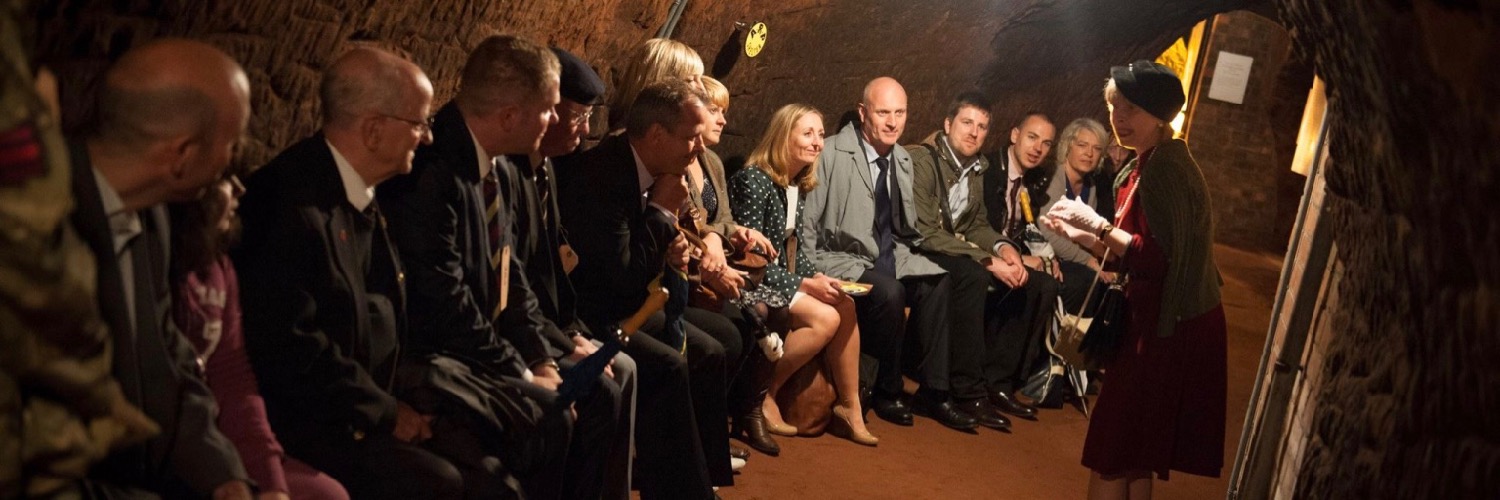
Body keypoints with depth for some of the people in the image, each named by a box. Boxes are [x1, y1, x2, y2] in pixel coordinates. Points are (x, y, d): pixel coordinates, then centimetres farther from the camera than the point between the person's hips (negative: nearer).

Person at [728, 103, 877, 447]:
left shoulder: (797, 184, 10)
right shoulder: (754, 180, -16)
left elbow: (792, 248, 13)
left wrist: (817, 277, -6)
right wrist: (804, 285, -19)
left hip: (779, 276, 8)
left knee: (845, 307, -10)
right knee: (825, 318, -22)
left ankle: (849, 408, -1)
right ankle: (761, 397, -10)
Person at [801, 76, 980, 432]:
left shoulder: (903, 161, 10)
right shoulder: (831, 155, -9)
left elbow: (909, 229, 18)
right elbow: (807, 225, -8)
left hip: (890, 258, 6)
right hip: (841, 260, -6)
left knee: (938, 283, -20)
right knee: (888, 291, -33)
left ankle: (934, 391, -12)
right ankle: (886, 392, -11)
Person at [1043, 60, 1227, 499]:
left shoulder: (1164, 167, -17)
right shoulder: (1147, 165, 14)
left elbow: (1160, 257, -25)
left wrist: (1098, 224, -20)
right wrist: (1081, 234, 5)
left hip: (1169, 328, -10)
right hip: (1160, 320, 10)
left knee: (1113, 452, -5)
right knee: (1132, 455, 16)